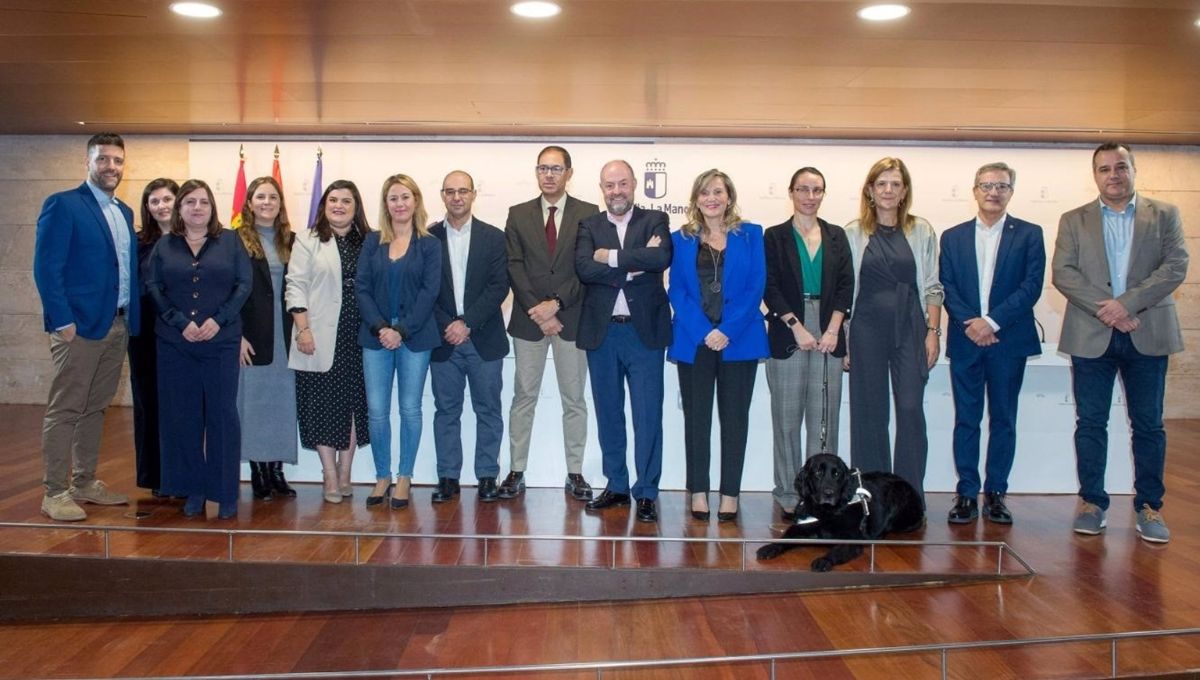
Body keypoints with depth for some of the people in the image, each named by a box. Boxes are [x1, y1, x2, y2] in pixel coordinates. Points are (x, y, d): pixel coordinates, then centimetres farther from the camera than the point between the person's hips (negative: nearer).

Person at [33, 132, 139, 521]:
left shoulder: (124, 212, 16)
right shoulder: (63, 205, -6)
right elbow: (46, 267, -12)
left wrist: (132, 317, 8)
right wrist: (63, 321, -17)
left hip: (117, 326, 7)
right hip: (79, 326, -7)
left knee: (96, 408, 14)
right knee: (64, 411, -1)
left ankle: (85, 483, 24)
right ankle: (54, 493, 6)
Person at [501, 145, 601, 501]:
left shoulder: (588, 214, 1)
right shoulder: (518, 214, 6)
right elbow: (515, 268, -1)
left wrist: (555, 303, -14)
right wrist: (538, 311, -11)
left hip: (572, 318, -1)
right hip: (529, 319, 1)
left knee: (574, 400, 6)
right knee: (523, 397, 6)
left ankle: (575, 473, 14)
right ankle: (516, 471, 13)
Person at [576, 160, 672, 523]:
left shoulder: (655, 220, 4)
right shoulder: (589, 226, 8)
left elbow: (661, 258, -17)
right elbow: (584, 268, -11)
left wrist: (611, 257, -13)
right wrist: (634, 265, -16)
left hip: (644, 331, -2)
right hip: (602, 331, 2)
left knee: (648, 415, -1)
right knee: (608, 413, 11)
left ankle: (646, 493, 9)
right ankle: (616, 486, 24)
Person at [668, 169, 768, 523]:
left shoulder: (750, 235, 6)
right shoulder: (681, 239, 8)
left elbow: (756, 286, 0)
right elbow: (676, 290, 2)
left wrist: (728, 331, -11)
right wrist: (704, 332, -11)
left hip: (739, 341, 0)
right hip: (694, 340, 1)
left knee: (735, 418, 3)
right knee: (696, 417, 4)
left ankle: (730, 494, 10)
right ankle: (698, 492, 12)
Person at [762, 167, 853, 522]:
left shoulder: (836, 236, 14)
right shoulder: (775, 236, 6)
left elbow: (846, 284, 7)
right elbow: (770, 288, -1)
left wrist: (833, 329, -6)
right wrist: (796, 327, -11)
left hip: (829, 335, 2)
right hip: (787, 334, -2)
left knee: (825, 418, 1)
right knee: (787, 417, 0)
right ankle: (789, 496, 6)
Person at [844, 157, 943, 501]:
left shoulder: (921, 232, 7)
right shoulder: (853, 233, 5)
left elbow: (932, 286, 7)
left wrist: (933, 331, -1)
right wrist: (843, 338, 0)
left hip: (910, 329, 0)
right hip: (867, 328, 0)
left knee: (911, 409, -5)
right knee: (869, 412, 4)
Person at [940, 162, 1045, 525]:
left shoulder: (1029, 234, 4)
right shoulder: (952, 237, 9)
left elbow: (1032, 286, -6)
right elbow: (947, 287, 2)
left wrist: (992, 321, -15)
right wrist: (969, 323, -13)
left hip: (1009, 341, -1)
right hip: (966, 341, 1)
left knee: (1003, 420, 6)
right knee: (966, 420, 3)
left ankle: (995, 493, 14)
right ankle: (967, 493, 9)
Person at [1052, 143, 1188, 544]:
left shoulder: (1164, 216, 9)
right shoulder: (1074, 221, 9)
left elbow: (1176, 266, -4)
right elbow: (1063, 273, -3)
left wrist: (1128, 303, -16)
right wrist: (1105, 310, -15)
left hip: (1148, 335, 0)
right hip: (1091, 335, 0)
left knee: (1148, 425, 5)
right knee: (1090, 423, 4)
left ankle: (1149, 506, 14)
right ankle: (1092, 502, 14)